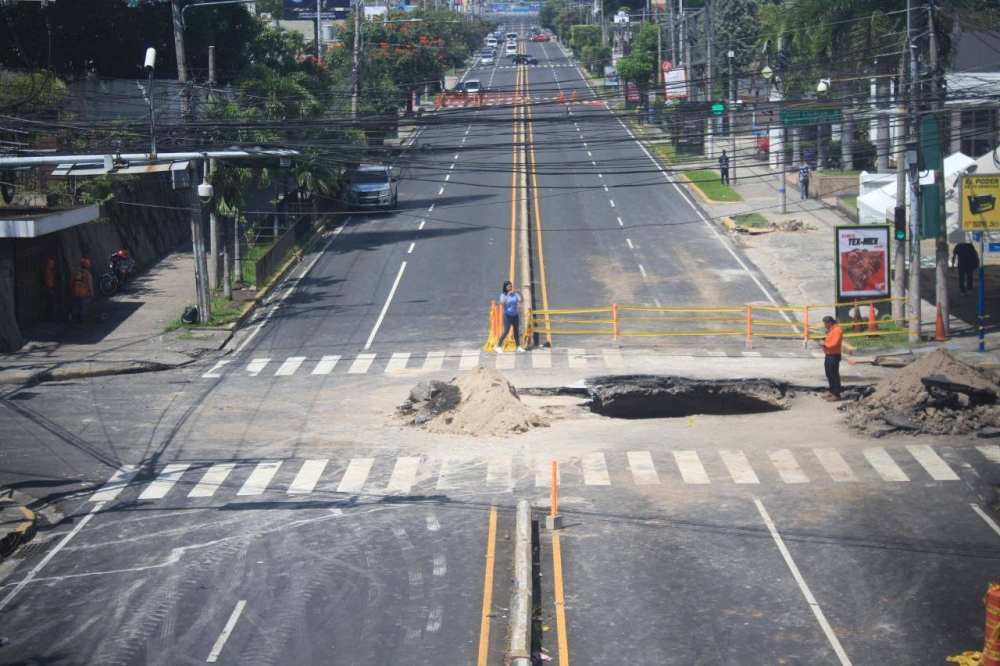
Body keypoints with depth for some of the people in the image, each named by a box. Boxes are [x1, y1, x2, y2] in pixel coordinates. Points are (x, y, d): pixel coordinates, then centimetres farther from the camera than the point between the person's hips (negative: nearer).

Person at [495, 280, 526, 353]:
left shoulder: (515, 294, -2)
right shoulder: (503, 295, -9)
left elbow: (521, 301, -12)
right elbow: (502, 304, -25)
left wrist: (520, 294, -28)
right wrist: (508, 295, -32)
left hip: (515, 315, 4)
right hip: (507, 316, -4)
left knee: (516, 331, 11)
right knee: (506, 332, -8)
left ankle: (518, 347, 20)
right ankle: (498, 347, -2)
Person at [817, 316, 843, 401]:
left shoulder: (837, 330, -19)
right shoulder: (831, 330, 13)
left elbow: (834, 344, -26)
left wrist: (825, 344, -15)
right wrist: (824, 341, 2)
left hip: (834, 356, -11)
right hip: (828, 355, 11)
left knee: (834, 375, -5)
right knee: (829, 375, 19)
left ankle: (836, 395, 0)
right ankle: (832, 392, 30)